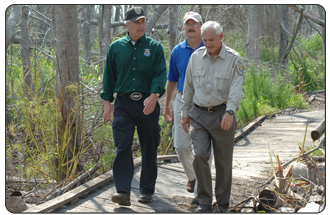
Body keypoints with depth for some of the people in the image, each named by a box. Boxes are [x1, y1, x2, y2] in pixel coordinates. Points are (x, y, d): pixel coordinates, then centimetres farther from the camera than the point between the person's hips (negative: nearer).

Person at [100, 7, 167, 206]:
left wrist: (154, 95, -21)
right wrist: (107, 101, 6)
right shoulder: (116, 47, 8)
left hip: (148, 104, 0)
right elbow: (109, 75, 12)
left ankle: (147, 190, 21)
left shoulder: (155, 47, 4)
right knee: (123, 146, -11)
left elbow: (161, 74, -5)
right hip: (123, 104, 0)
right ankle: (123, 192, -11)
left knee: (149, 149, 7)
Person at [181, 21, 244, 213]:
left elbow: (236, 89, -16)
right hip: (199, 114, 2)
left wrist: (230, 112, -31)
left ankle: (223, 205, 18)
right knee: (200, 155, -13)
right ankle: (205, 203, -2)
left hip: (222, 115, -2)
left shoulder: (234, 59, -5)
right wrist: (185, 113, 14)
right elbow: (188, 87, 15)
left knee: (224, 162, 4)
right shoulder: (196, 57, 6)